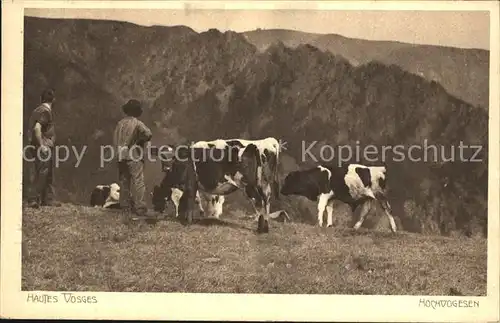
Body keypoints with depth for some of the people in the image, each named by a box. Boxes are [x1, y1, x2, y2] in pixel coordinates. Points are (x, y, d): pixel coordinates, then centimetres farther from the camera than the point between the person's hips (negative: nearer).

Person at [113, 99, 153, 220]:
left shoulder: (120, 123, 9)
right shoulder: (137, 123, -10)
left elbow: (114, 140, 14)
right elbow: (148, 134, -22)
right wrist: (141, 140, -4)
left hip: (121, 157, 6)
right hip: (134, 157, -6)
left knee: (124, 183, 12)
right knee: (138, 183, -7)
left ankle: (125, 209, 16)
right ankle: (140, 211, -13)